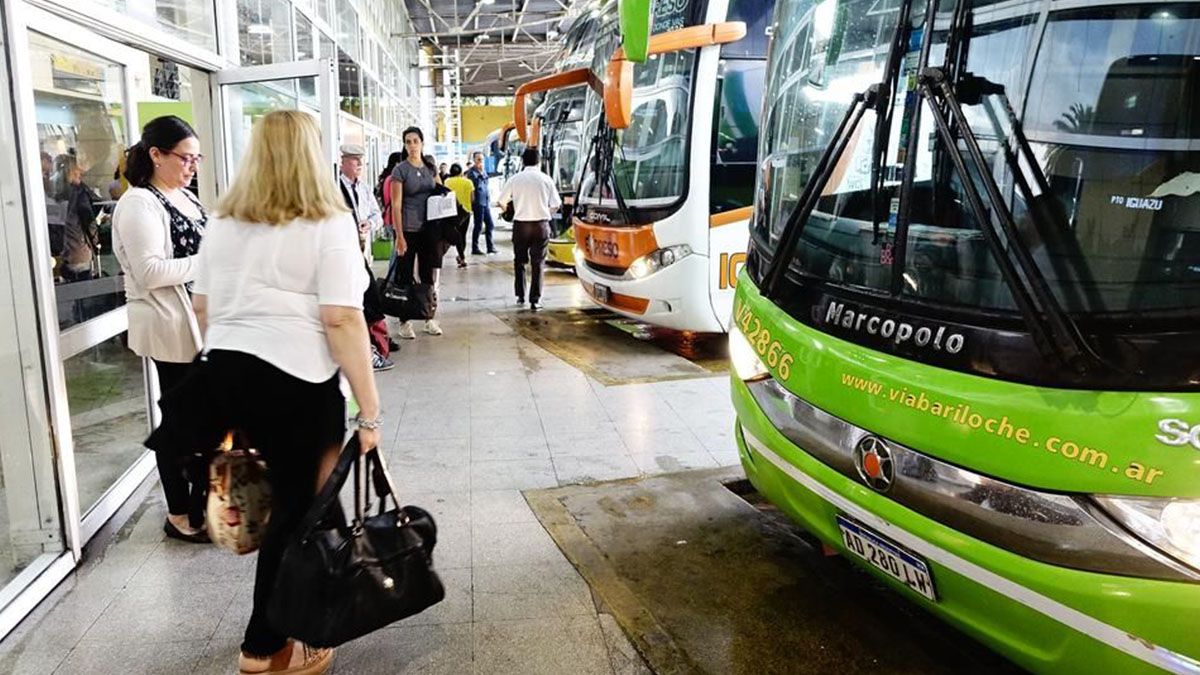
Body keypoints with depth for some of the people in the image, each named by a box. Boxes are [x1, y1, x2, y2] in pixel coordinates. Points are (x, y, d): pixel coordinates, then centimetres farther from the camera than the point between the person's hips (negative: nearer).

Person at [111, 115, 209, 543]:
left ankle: (203, 498, 30)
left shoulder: (185, 196, 13)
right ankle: (180, 515, 18)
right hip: (172, 329, -8)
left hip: (203, 323, 8)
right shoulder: (138, 203, -13)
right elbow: (149, 272, -22)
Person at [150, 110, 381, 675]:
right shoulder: (327, 224, -8)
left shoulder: (222, 223, 11)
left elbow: (203, 308, 16)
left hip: (225, 372, 7)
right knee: (298, 508, 7)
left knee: (281, 498, 17)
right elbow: (343, 320, -15)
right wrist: (369, 409, -12)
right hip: (295, 381, -6)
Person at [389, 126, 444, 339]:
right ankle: (405, 322, 8)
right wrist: (399, 236, -14)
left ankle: (430, 319, 20)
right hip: (409, 230, -4)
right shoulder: (400, 170, -5)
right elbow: (396, 204, -8)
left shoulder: (431, 167, 9)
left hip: (430, 229, 4)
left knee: (429, 275, 10)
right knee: (405, 276, 1)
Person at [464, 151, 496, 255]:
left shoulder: (484, 170, 15)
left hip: (486, 202, 8)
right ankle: (475, 248, 5)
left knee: (490, 225, 9)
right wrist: (480, 174, -25)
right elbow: (475, 185, -21)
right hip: (478, 203, -8)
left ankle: (491, 247, 17)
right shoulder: (471, 172, -8)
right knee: (478, 226, -4)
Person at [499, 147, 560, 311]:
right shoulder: (546, 179, -2)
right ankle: (535, 300, 1)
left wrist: (508, 208, 26)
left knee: (519, 261, 16)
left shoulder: (515, 179, -2)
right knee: (537, 263, 4)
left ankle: (520, 296, 17)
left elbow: (502, 202, 3)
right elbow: (556, 205, 0)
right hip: (541, 225, 0)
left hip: (520, 225, 0)